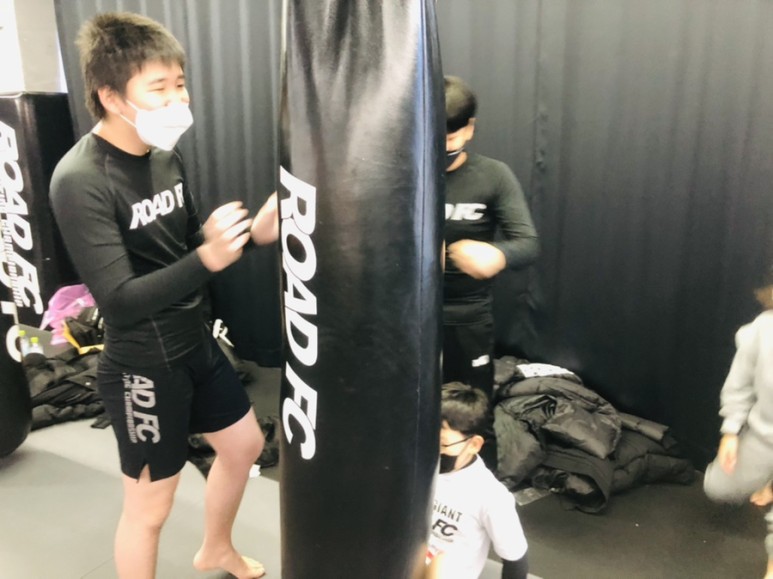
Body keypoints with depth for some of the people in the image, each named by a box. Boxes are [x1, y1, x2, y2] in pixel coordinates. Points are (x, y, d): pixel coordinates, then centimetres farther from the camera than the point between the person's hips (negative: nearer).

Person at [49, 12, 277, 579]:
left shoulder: (165, 154, -1)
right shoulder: (80, 182, -23)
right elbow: (119, 301, -26)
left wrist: (252, 231, -9)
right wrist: (208, 259, -39)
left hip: (196, 341, 8)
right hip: (141, 366, -8)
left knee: (245, 445, 23)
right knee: (149, 506, 10)